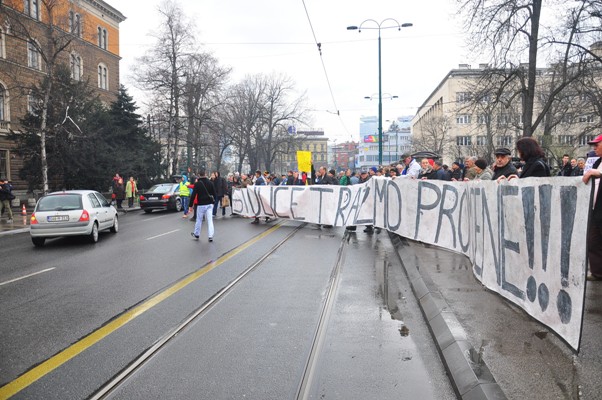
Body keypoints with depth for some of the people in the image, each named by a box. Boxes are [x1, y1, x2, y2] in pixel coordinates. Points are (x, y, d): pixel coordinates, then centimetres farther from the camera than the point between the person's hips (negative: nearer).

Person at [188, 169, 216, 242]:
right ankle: (210, 236, -2)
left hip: (201, 205, -3)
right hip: (209, 204, 3)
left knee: (199, 220, 10)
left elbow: (193, 195, -10)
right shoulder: (210, 183, 3)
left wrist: (191, 205, -5)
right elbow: (214, 193, 8)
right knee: (210, 220, 2)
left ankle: (196, 235, 24)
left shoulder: (197, 184, -8)